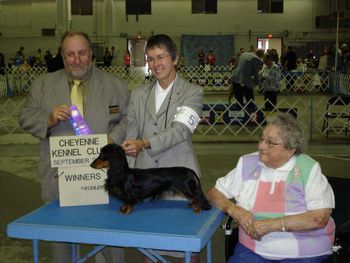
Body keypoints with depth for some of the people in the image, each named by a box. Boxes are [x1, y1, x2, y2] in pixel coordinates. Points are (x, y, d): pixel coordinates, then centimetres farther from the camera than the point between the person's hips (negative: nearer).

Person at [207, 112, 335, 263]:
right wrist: (233, 209, -9)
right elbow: (214, 193, 11)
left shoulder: (309, 170, -6)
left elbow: (319, 218, -15)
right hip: (252, 249, 2)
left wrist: (272, 224, -17)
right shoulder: (247, 164, 4)